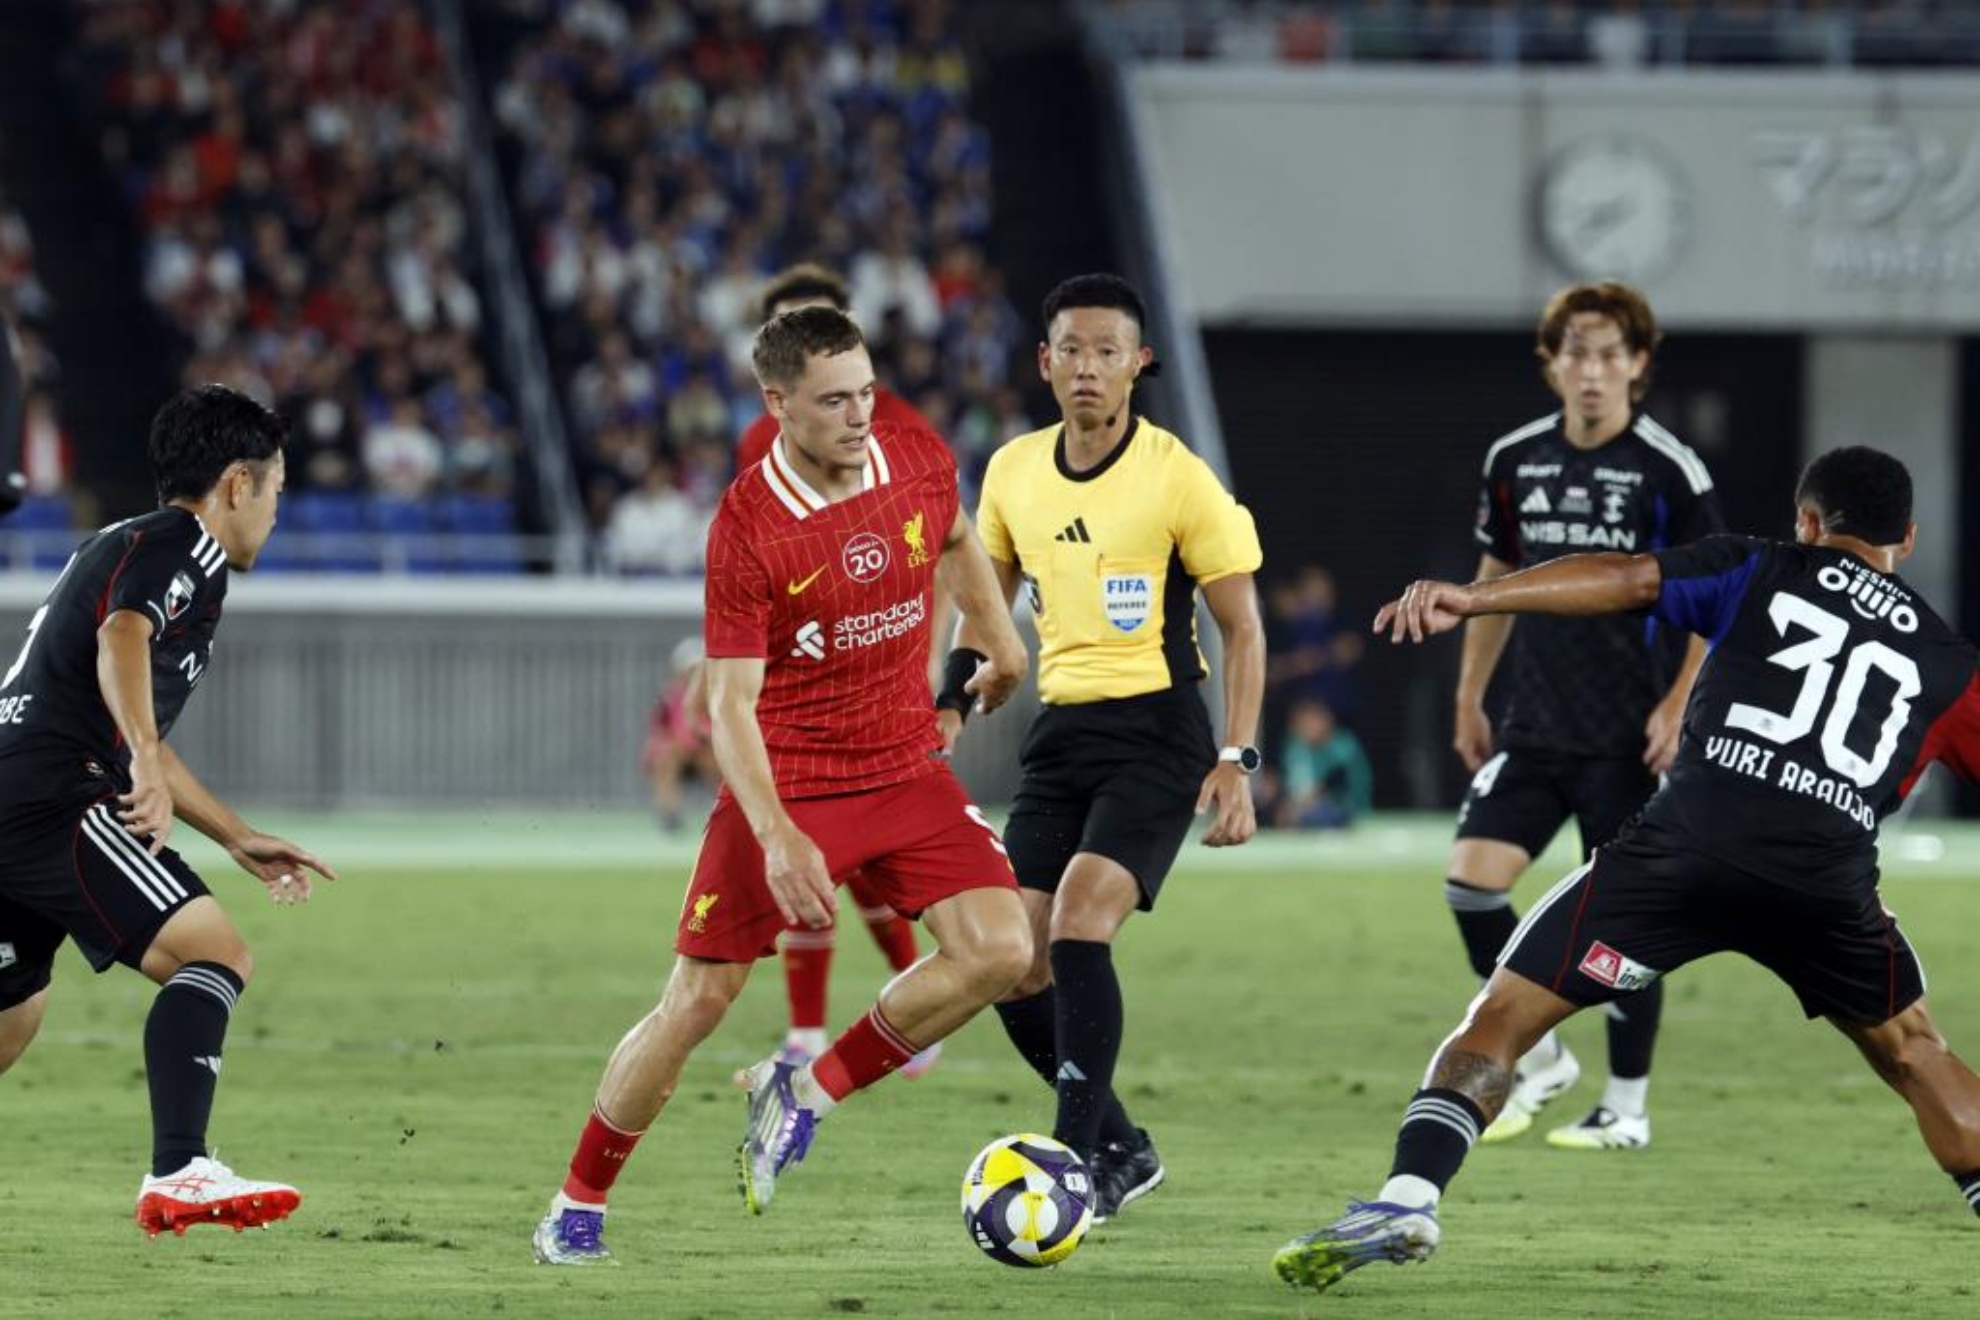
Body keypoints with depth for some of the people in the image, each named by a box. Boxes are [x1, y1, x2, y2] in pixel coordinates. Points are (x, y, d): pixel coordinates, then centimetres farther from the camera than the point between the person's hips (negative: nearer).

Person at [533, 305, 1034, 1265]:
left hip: (906, 769, 4)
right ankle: (578, 1205, 12)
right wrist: (777, 837, -31)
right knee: (699, 998, -5)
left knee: (999, 950, -14)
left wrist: (1001, 644, 31)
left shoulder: (920, 464, -5)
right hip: (784, 782, -4)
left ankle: (808, 1093, 3)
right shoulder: (746, 527, -18)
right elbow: (730, 704, -19)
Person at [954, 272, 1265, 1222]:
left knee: (1079, 922, -25)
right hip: (1060, 733, 6)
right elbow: (989, 592, 22)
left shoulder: (1179, 479, -9)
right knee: (1015, 972, -1)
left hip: (1157, 732, -6)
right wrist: (953, 698, 7)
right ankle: (1124, 1150, 19)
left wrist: (1237, 762, -12)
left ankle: (1081, 1162, -21)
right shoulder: (1013, 472, 6)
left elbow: (1241, 627, -4)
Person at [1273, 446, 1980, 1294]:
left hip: (1694, 839, -2)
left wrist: (1473, 599, -5)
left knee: (1501, 1018, 4)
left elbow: (1627, 579, 3)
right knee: (1910, 1049, 28)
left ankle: (1407, 1199, -14)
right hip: (1831, 878, 2)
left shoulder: (1760, 573, 17)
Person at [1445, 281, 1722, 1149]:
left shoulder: (1669, 472, -8)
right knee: (1472, 877, -8)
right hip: (1533, 728, 4)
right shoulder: (1515, 461, 5)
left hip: (1628, 739, -4)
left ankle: (1626, 1108, 12)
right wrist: (1470, 697, 16)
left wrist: (1680, 705, -12)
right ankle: (1539, 1060, 10)